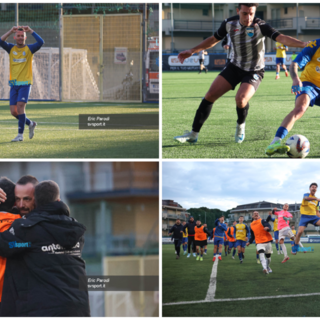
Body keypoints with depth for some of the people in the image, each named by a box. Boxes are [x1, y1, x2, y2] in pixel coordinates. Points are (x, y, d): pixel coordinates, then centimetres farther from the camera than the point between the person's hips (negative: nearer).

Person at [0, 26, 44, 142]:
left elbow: (41, 42, -16)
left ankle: (20, 134, -13)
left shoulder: (29, 49, 1)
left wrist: (31, 31, -15)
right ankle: (30, 124, 27)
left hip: (25, 83, -4)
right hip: (14, 84, 4)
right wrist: (10, 31, -17)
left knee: (20, 106, -18)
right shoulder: (11, 48, 8)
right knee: (13, 111, 2)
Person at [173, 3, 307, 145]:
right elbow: (213, 40, 10)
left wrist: (303, 44, -50)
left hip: (254, 72, -4)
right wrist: (192, 51, 9)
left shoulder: (260, 26, -22)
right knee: (210, 95, -7)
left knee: (240, 99, -28)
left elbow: (281, 38, -35)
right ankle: (193, 134, 4)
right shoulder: (229, 23, -8)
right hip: (235, 67, 4)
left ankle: (241, 125, 7)